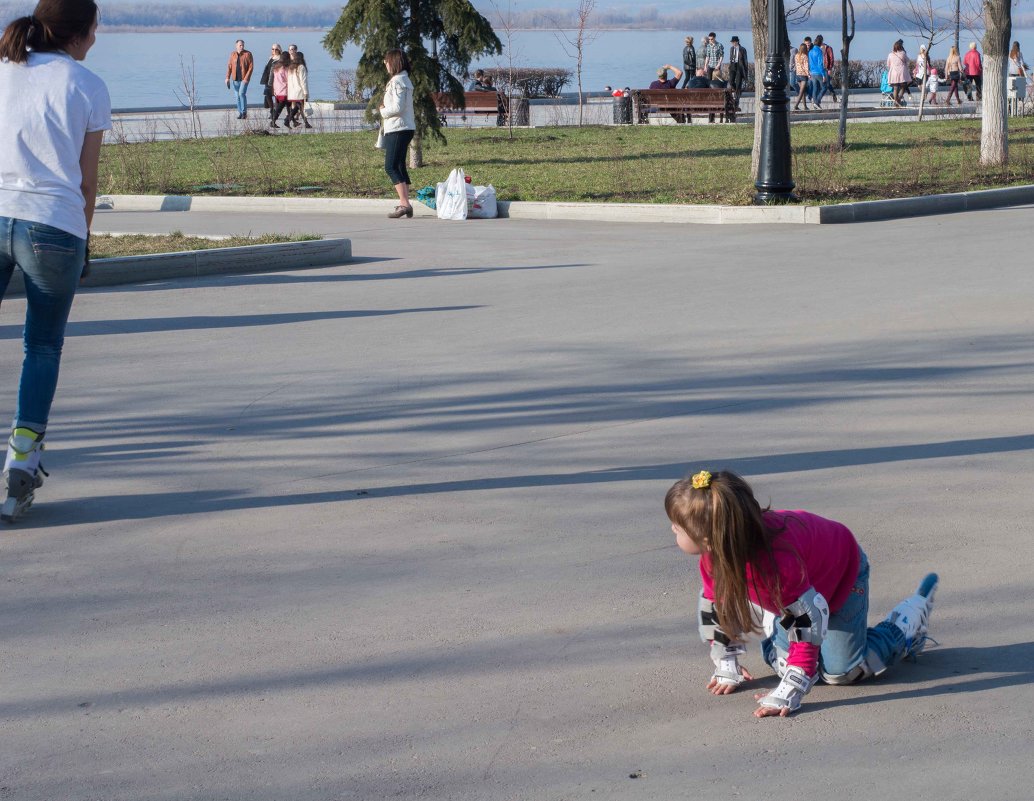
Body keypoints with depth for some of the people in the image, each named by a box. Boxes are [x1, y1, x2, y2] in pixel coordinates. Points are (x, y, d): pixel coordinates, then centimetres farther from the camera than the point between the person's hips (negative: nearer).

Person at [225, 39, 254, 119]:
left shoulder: (248, 54, -5)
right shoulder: (233, 54, 7)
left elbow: (251, 66, -8)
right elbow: (229, 66, 7)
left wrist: (246, 78, -16)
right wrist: (227, 77, -3)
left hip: (244, 78, -4)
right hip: (235, 79, 4)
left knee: (242, 93, -18)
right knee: (237, 95, 7)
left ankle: (244, 112, -7)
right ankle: (240, 113, 16)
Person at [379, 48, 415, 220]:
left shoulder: (397, 81, -14)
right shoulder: (404, 80, 18)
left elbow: (397, 108, -21)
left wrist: (383, 111, -4)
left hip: (397, 129, -11)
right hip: (406, 128, 11)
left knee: (391, 167, -14)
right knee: (400, 166, 14)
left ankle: (405, 204, -23)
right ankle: (404, 203, 14)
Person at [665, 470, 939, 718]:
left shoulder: (778, 562, -48)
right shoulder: (714, 553, -26)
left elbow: (809, 618, -44)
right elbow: (715, 603, -8)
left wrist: (788, 694, -44)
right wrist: (726, 667, -5)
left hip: (842, 570, -6)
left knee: (840, 671, -5)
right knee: (781, 661, 3)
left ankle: (911, 619, 15)